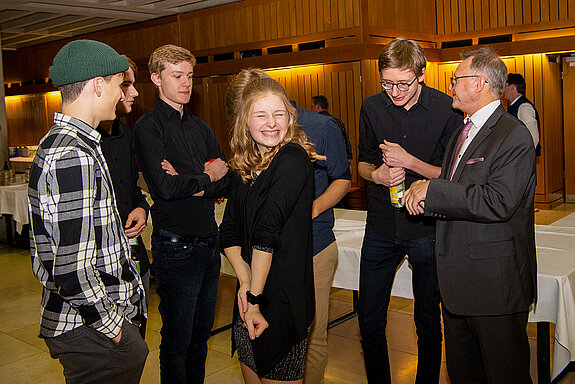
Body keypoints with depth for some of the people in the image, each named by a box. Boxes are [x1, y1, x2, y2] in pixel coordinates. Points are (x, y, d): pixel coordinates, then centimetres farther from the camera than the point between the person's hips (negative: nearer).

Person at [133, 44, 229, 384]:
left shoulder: (200, 127, 14)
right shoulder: (148, 127, -8)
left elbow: (227, 182, 6)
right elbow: (164, 186, -21)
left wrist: (191, 184, -13)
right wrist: (207, 178, -5)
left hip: (208, 239, 7)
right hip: (176, 244, -7)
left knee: (202, 332, 17)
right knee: (177, 339, 5)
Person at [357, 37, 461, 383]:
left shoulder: (446, 110, -9)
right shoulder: (372, 108, 0)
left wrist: (409, 161, -19)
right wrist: (376, 174, -12)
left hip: (427, 228, -2)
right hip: (381, 226, 3)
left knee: (427, 320, 13)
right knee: (369, 319, 9)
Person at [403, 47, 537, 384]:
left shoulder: (513, 135, -15)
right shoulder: (461, 135, 16)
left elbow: (498, 203, -27)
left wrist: (432, 190, -21)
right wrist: (425, 197, -2)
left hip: (496, 284, -9)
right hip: (457, 281, 9)